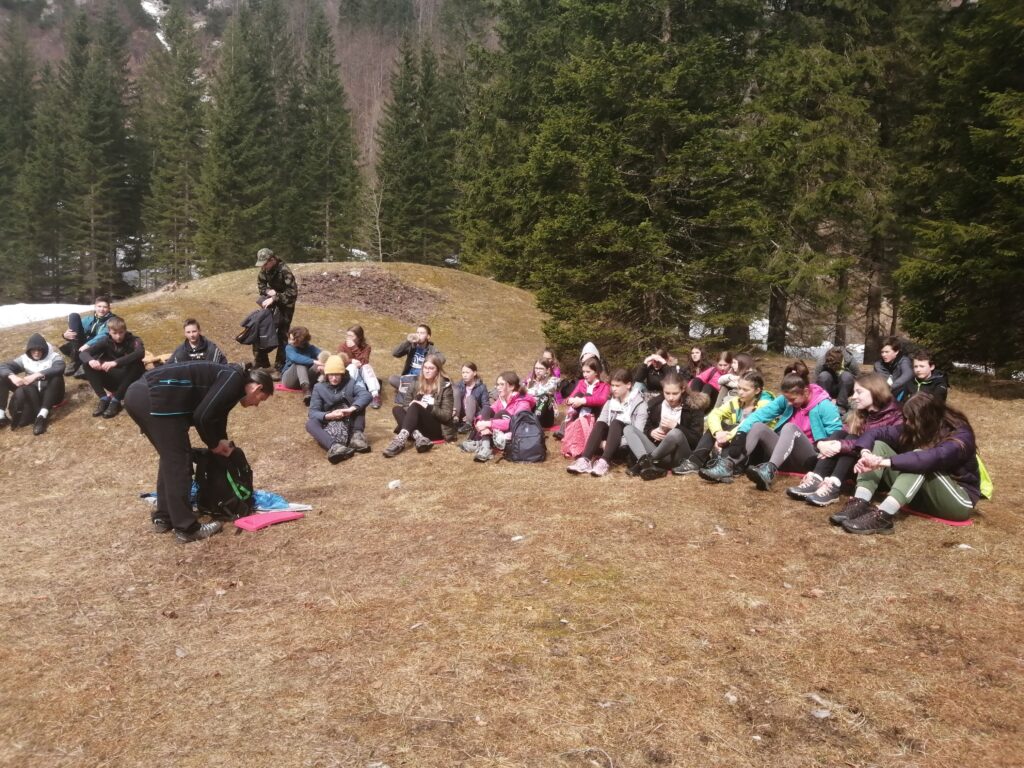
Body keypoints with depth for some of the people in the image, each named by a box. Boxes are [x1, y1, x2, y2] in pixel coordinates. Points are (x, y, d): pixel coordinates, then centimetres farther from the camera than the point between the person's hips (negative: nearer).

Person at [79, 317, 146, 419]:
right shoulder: (106, 341, -4)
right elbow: (83, 353, -11)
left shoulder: (133, 340, -14)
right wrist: (91, 360, -37)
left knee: (136, 364, -34)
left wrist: (115, 362, -50)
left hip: (131, 381, -3)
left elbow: (140, 353, -38)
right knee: (88, 365, -16)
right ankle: (104, 399, -19)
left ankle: (115, 400, -28)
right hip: (113, 380, 3)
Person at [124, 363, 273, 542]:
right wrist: (214, 444, 6)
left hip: (138, 393, 10)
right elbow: (203, 416, -11)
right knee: (179, 462, -1)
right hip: (154, 399, -10)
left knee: (171, 458, 23)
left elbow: (215, 416, 37)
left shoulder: (226, 377, 26)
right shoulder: (234, 380, -4)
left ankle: (162, 518, 31)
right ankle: (187, 528, 7)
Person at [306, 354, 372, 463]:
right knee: (310, 423, -30)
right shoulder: (319, 388, 1)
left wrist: (351, 409, -41)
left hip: (350, 425, 0)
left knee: (359, 401, -17)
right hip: (329, 425, 0)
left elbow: (366, 395, -23)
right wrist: (328, 416, -30)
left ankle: (357, 435, -27)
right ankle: (334, 446, -57)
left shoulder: (351, 383, -3)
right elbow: (313, 412, -9)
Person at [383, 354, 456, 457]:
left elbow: (447, 415, -9)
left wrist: (428, 407, -20)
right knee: (397, 409, -17)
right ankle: (418, 437, -41)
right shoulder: (419, 384, 12)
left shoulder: (445, 387, -3)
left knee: (415, 407, -28)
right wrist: (411, 405, -9)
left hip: (437, 429, -6)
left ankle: (401, 439, -51)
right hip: (420, 427, 6)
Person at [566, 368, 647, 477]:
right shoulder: (610, 402, 9)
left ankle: (604, 462, -46)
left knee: (616, 423, -29)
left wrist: (613, 443, -26)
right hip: (608, 445, 4)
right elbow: (599, 425, -2)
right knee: (600, 424, -23)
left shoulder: (640, 404, -7)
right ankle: (585, 460, -40)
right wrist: (601, 442, -22)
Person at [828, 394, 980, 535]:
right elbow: (874, 433, -9)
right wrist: (865, 453, -32)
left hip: (960, 501, -6)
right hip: (922, 495, 6)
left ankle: (882, 517, -48)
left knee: (920, 462, -34)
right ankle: (859, 505, -31)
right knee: (878, 445, -10)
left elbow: (932, 458, -40)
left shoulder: (960, 436, -21)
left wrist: (882, 462, -45)